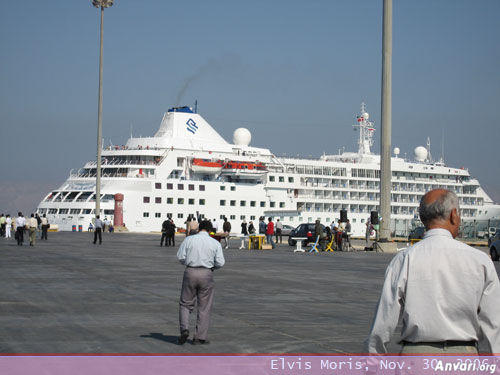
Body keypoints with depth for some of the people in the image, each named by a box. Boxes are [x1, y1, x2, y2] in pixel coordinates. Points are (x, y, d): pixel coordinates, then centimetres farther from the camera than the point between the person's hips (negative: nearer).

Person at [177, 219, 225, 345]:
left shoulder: (189, 240, 1)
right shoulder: (215, 243, 1)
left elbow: (180, 257, -2)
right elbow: (220, 263, -2)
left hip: (190, 272, 0)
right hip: (206, 274, 0)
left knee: (185, 304, 12)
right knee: (204, 308, 8)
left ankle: (184, 329, -8)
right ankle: (199, 337, 7)